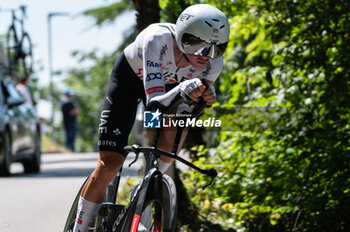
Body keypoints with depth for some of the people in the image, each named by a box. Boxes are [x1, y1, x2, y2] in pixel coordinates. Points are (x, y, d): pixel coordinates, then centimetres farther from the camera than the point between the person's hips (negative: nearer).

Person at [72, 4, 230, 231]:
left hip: (167, 83, 4)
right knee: (109, 164, -10)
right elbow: (155, 102, -46)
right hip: (129, 78, -4)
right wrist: (182, 89, -65)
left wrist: (207, 97, -41)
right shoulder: (158, 39, -43)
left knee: (176, 132, -24)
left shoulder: (213, 63, -30)